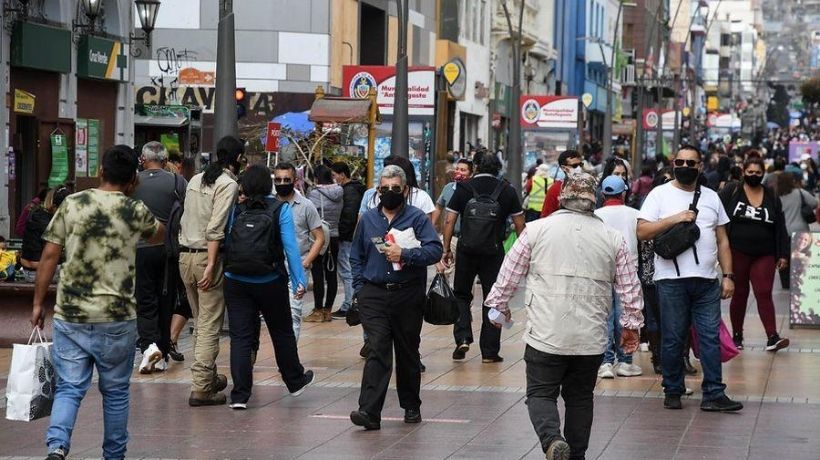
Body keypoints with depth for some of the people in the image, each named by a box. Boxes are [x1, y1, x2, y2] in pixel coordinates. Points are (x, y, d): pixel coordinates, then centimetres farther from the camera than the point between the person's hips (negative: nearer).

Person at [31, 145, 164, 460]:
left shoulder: (72, 205, 0)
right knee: (115, 392, 13)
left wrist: (38, 303, 7)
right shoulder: (136, 212, -2)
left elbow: (49, 255, 0)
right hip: (117, 317, -1)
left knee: (69, 388, 4)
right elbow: (158, 235, 21)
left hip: (70, 316, 1)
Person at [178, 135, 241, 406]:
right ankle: (201, 388, -6)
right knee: (210, 325, -3)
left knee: (199, 323, 18)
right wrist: (211, 265, -19)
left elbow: (185, 220, 14)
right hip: (208, 256, -8)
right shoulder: (228, 185, -11)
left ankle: (209, 378, 29)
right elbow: (216, 229, -18)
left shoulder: (196, 180, 13)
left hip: (185, 254, 8)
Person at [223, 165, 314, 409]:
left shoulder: (235, 210, 2)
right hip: (270, 282, -1)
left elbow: (225, 243, 0)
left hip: (236, 282, 1)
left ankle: (240, 395, -3)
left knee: (240, 337, 2)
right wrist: (299, 280, -7)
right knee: (282, 332, 16)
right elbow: (290, 246, -9)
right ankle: (295, 381, 32)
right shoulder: (280, 209, -4)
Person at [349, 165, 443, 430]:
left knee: (408, 353, 10)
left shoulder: (417, 218, 0)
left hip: (407, 296, -1)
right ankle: (369, 411, -18)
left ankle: (411, 406, 26)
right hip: (374, 296, 1)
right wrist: (359, 288, 9)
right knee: (378, 351, -11)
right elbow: (356, 256, 19)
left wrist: (404, 254, -21)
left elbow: (435, 250, -11)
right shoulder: (368, 220, 12)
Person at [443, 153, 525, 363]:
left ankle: (462, 338, -2)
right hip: (494, 251, 0)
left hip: (466, 250, 0)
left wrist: (446, 248, 4)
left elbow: (449, 221, -2)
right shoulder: (507, 190, 4)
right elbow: (519, 224, 5)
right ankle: (489, 351, 8)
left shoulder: (463, 188, 2)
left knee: (461, 295, 16)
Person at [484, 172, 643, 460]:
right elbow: (630, 288, 9)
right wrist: (631, 325, 21)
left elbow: (509, 274, 5)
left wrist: (499, 305, 21)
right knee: (580, 397, 16)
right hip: (591, 339, 2)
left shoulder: (537, 230, -1)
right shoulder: (613, 239, 5)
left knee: (540, 393, 5)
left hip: (546, 335, -2)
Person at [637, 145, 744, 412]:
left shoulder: (711, 197, 16)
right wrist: (674, 219, -13)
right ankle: (673, 392, 13)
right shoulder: (660, 194, 4)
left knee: (711, 337, -1)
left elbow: (722, 240, 17)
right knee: (673, 339, 2)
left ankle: (714, 395, -1)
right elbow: (642, 231, -5)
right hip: (672, 280, -3)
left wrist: (728, 275, 9)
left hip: (707, 280, 3)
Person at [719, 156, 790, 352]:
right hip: (737, 253, -1)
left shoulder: (772, 198, 7)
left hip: (764, 255, 1)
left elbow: (780, 229, 8)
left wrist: (783, 255, 3)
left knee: (764, 294, -6)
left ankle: (772, 337, -12)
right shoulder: (731, 192, -1)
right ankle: (737, 336, 19)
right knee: (739, 294, 8)